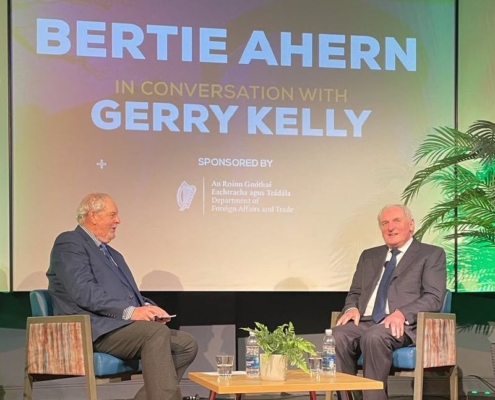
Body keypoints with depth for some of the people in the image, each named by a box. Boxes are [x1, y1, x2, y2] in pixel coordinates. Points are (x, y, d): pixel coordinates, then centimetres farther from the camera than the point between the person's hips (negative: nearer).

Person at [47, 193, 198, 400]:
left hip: (119, 325, 9)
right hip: (94, 329, -9)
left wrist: (147, 308, 0)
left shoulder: (113, 255, 28)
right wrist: (129, 311, -22)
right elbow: (84, 292, -16)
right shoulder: (69, 244, -2)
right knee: (157, 333, -31)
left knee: (186, 344, -9)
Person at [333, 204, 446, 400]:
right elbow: (355, 293, 25)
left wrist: (402, 314, -20)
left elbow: (434, 298, -3)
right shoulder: (369, 256, 25)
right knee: (338, 336, -30)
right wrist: (352, 308, 0)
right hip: (365, 321, 5)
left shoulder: (431, 254, 8)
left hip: (403, 325, -4)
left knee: (374, 337, -38)